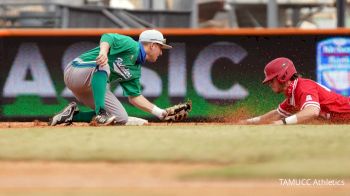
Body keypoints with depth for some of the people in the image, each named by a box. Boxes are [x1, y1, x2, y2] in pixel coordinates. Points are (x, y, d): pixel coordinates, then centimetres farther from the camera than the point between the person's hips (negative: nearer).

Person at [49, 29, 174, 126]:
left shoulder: (135, 71, 15)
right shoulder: (130, 45, -9)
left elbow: (134, 97, 17)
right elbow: (107, 38, -25)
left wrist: (158, 112, 12)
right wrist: (103, 51, -47)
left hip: (93, 87, 9)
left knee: (121, 119, -2)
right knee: (103, 65, -37)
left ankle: (73, 115, 5)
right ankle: (100, 112, -41)